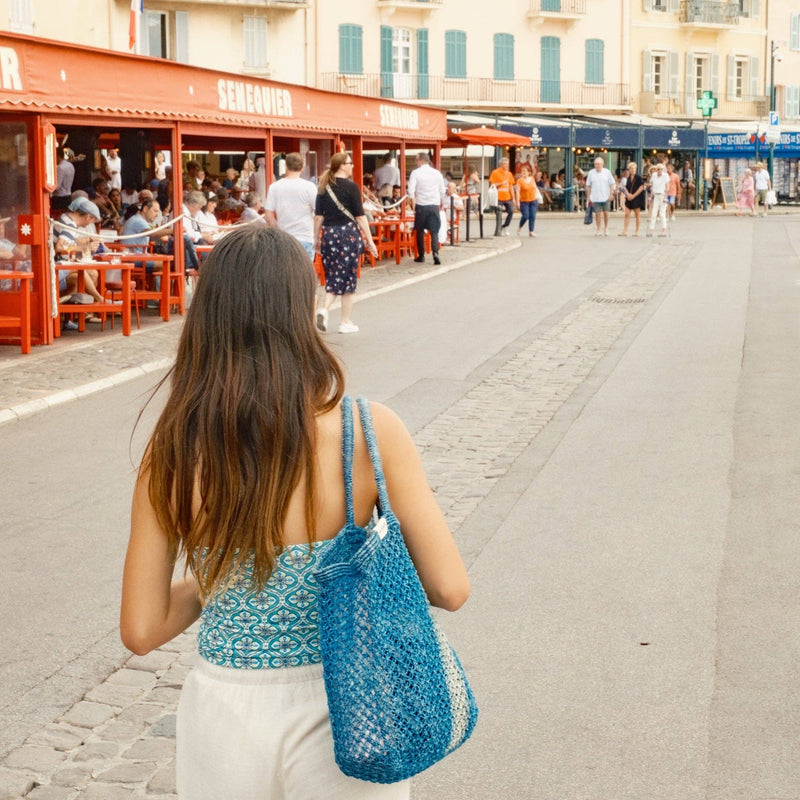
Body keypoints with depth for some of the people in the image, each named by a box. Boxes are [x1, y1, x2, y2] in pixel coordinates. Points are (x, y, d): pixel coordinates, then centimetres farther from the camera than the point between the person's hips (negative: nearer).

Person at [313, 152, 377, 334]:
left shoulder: (324, 186, 6)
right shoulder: (351, 186, -9)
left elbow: (318, 216, 7)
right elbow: (360, 216, -9)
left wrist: (317, 238, 15)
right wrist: (370, 240, -5)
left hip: (329, 234, 5)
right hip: (348, 233, -5)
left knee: (333, 276, 13)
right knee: (348, 277, 4)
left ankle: (324, 309, -12)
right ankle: (346, 322, 8)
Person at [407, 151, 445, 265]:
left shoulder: (415, 173, -5)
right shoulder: (437, 173, 5)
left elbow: (411, 191, -11)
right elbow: (442, 191, 10)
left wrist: (413, 204, -1)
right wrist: (439, 203, 21)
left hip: (421, 205, -2)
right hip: (434, 205, 2)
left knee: (420, 231, 11)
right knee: (434, 231, 3)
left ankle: (421, 256, 15)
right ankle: (435, 253, -18)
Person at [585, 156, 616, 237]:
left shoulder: (607, 172, 2)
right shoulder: (591, 173, 4)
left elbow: (612, 184, 5)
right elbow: (588, 186, 8)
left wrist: (611, 194, -4)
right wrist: (588, 196, 4)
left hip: (605, 197, 0)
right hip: (595, 198, 0)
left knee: (605, 213, 2)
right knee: (597, 214, 0)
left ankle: (606, 228, 21)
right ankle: (599, 230, 8)